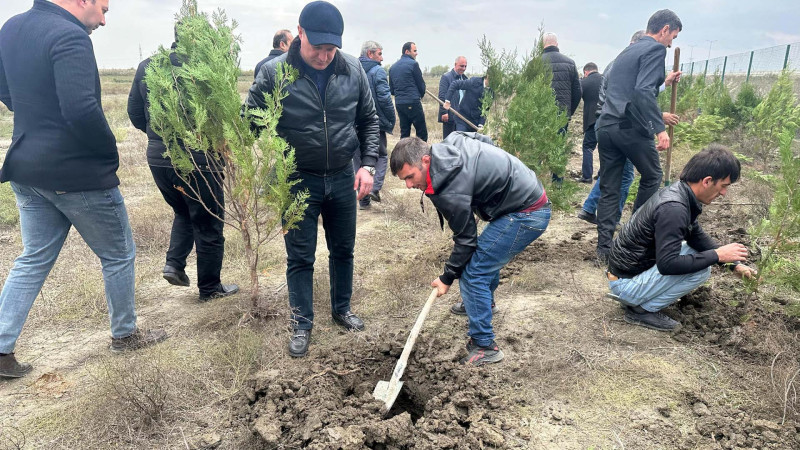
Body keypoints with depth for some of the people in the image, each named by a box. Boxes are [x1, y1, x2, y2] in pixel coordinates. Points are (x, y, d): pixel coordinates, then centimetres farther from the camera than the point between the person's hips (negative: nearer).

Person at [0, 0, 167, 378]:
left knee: (34, 259, 19)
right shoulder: (69, 36, -20)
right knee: (119, 255, 12)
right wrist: (110, 152, -15)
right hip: (78, 174, -8)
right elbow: (81, 108, -30)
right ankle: (125, 334, 28)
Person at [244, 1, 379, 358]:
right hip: (298, 182, -3)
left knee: (343, 250, 17)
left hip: (343, 179, 3)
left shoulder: (353, 70, -5)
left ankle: (341, 309, 39)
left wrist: (368, 164, -4)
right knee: (300, 258, 7)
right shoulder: (273, 73, -14)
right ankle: (302, 324, 26)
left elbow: (369, 121, 5)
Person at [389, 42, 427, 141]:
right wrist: (421, 95, 18)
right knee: (422, 133, -4)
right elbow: (421, 84, 1)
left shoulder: (393, 67, 15)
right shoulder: (413, 64, -5)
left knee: (404, 133, 11)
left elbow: (391, 89, 17)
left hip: (399, 103, 7)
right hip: (413, 103, -7)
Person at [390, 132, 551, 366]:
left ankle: (484, 346, 1)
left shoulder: (449, 190, -27)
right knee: (486, 254, 30)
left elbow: (466, 239, -17)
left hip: (526, 214, -11)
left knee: (472, 274, -9)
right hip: (532, 195, 11)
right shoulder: (450, 143, -2)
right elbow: (485, 139, 16)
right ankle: (483, 302, 55)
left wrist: (447, 278, -2)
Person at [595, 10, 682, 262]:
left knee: (609, 189, 9)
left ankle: (604, 247, 9)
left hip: (606, 126, 7)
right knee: (652, 176, 16)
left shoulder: (627, 51, 22)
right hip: (631, 127, -7)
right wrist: (660, 128, -24)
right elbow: (643, 91, -20)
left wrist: (662, 83, 43)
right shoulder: (656, 49, -4)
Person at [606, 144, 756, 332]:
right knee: (701, 269, -16)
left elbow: (698, 237, 16)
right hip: (625, 281, -9)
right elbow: (667, 264, -30)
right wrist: (717, 255, -21)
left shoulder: (678, 192, 2)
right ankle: (642, 309, -3)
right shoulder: (673, 208, -27)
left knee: (697, 253, 16)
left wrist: (735, 263, 10)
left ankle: (631, 296, 13)